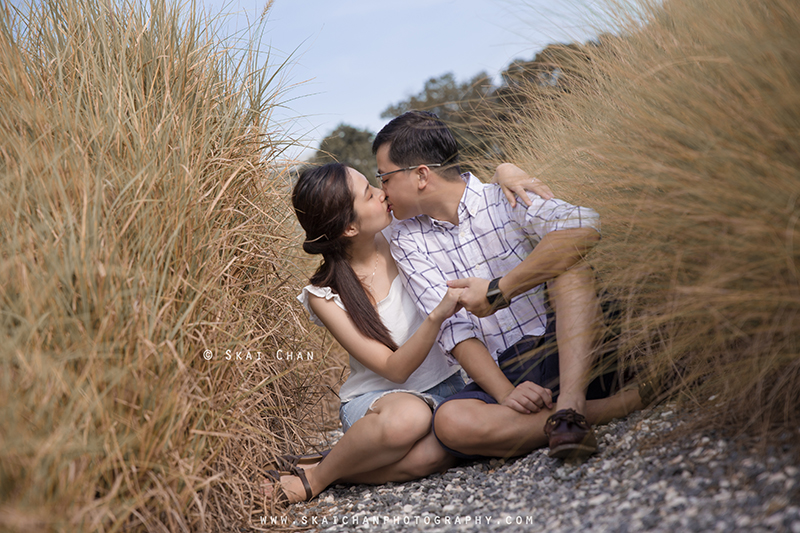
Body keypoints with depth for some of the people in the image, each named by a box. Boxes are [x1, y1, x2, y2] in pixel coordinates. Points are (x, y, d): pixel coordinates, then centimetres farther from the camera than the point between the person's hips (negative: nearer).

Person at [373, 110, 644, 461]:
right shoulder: (406, 242, 8)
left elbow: (584, 227, -25)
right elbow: (453, 330, -4)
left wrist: (499, 290, -26)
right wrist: (505, 392, -18)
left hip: (568, 353, -2)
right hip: (501, 374, 3)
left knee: (568, 262, -25)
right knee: (450, 422, -30)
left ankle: (569, 404, -33)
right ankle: (624, 403, -24)